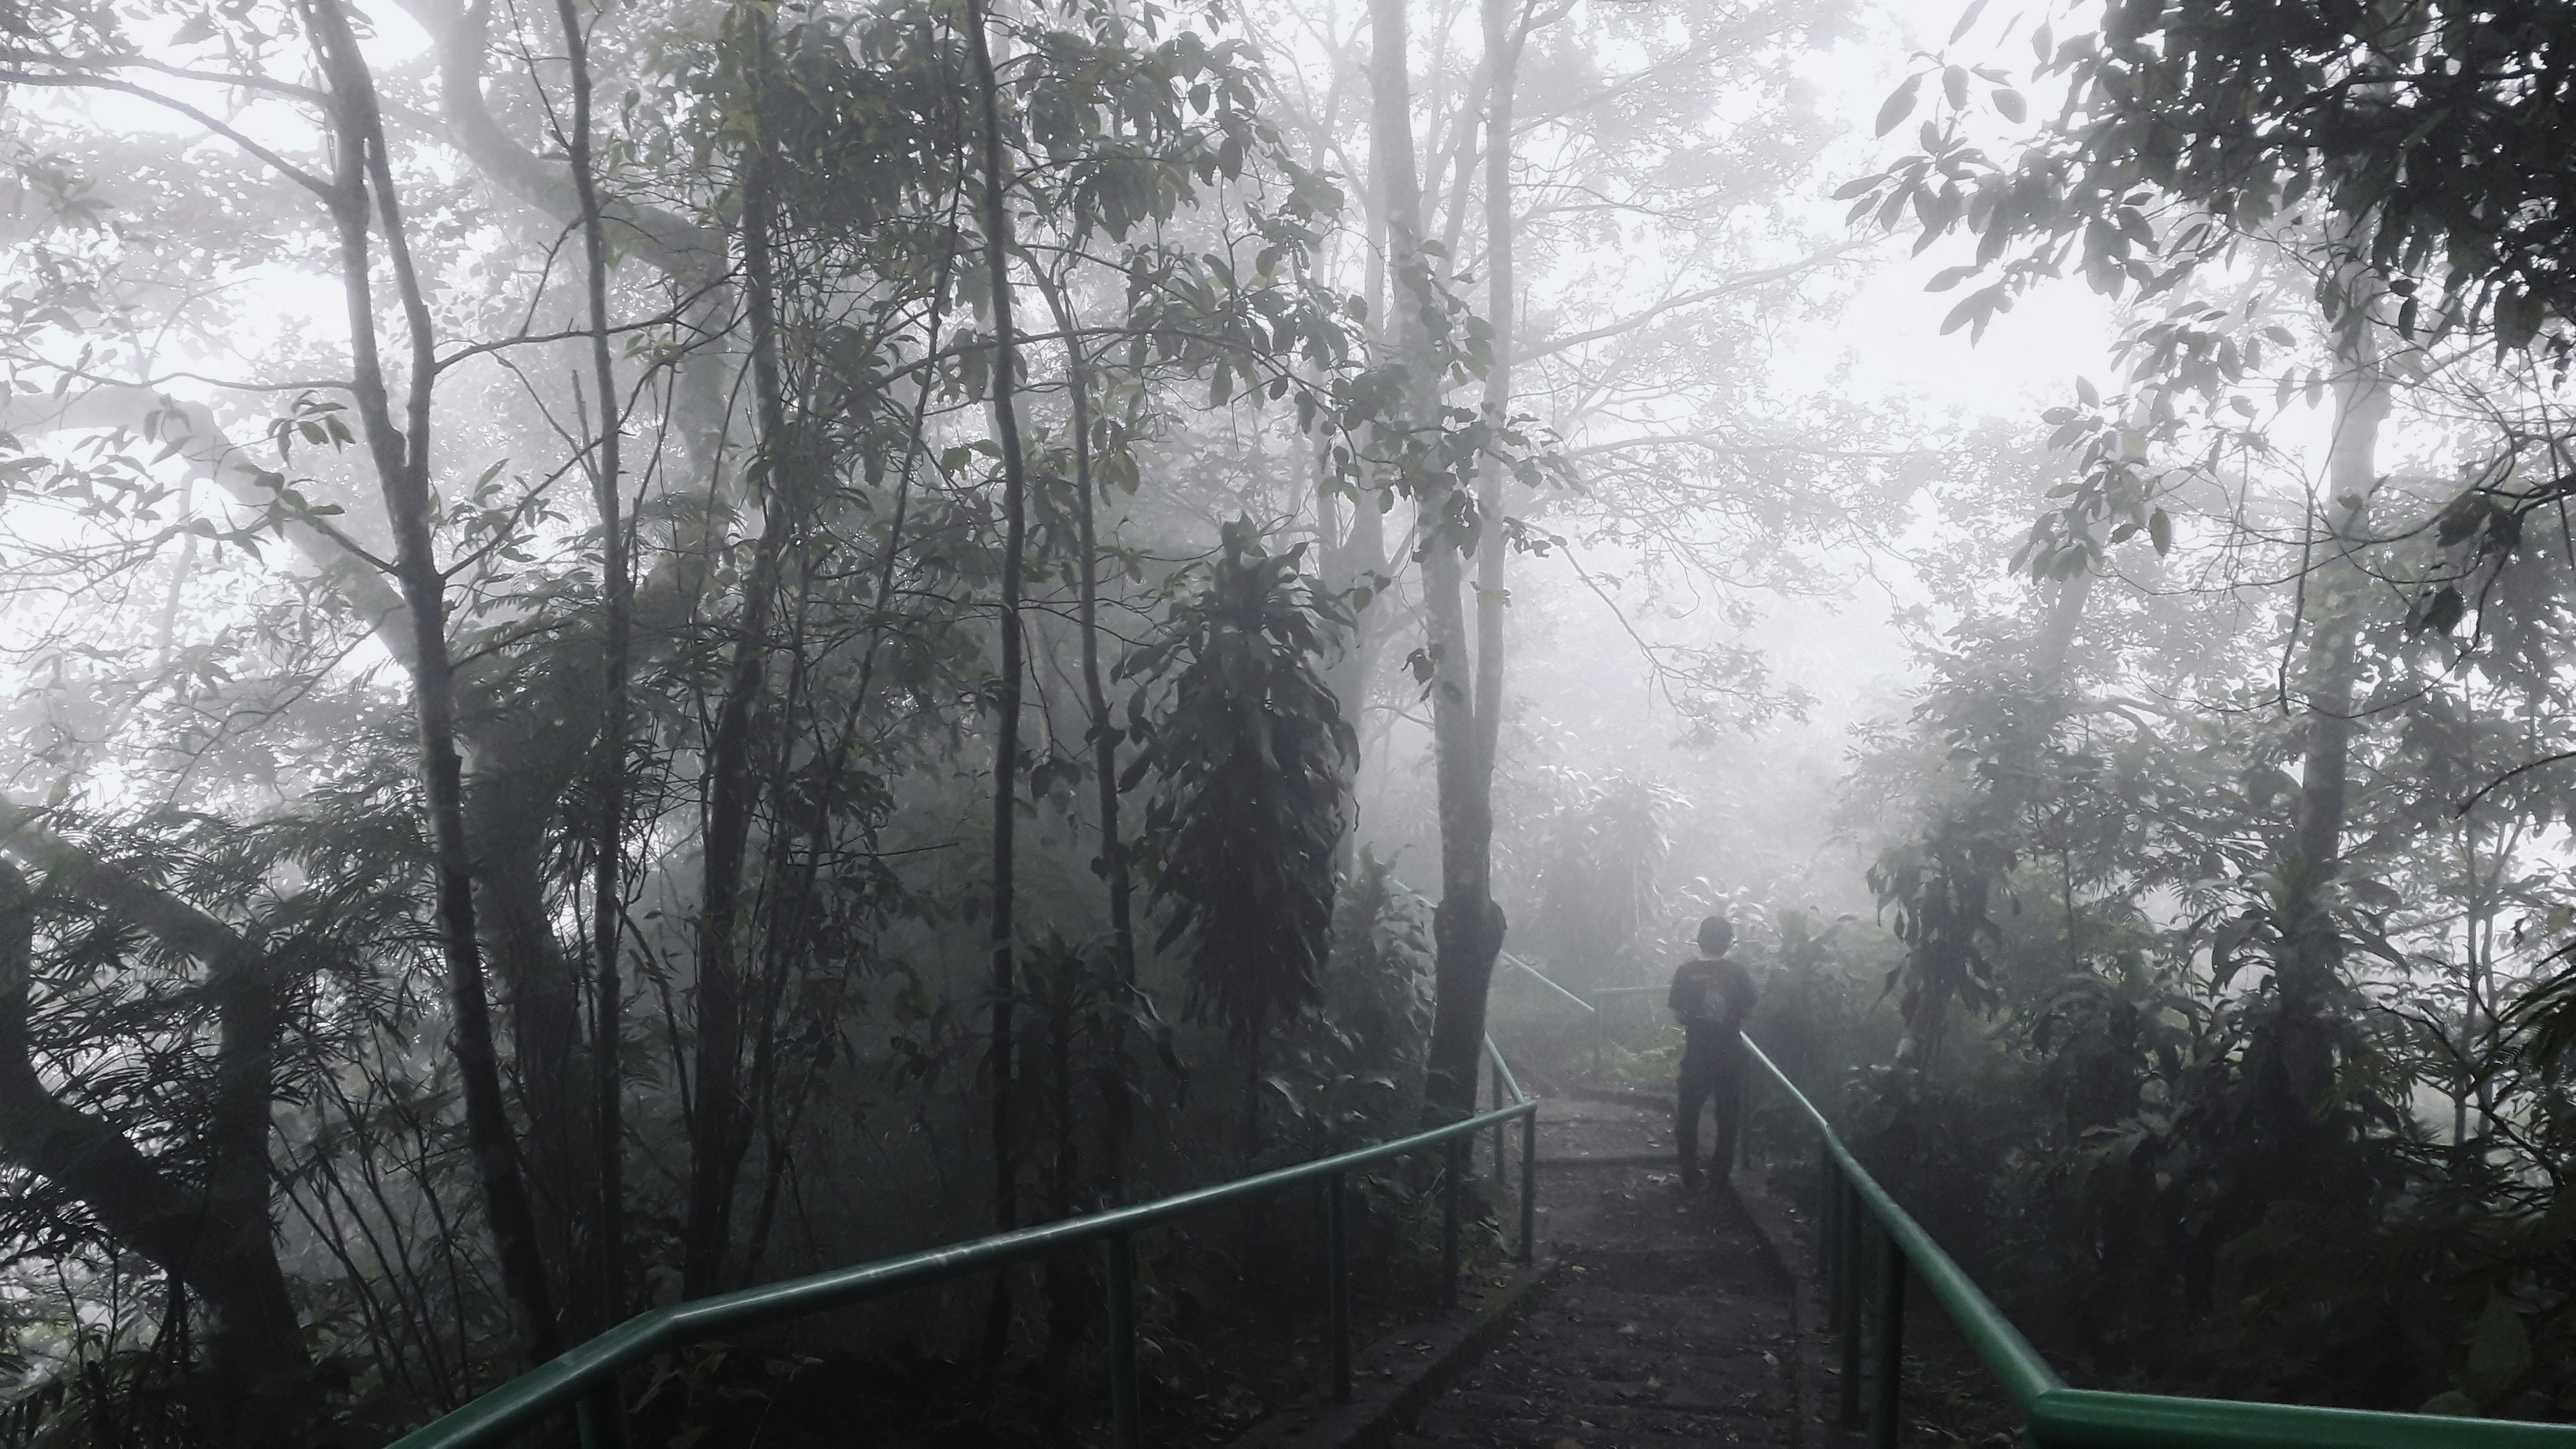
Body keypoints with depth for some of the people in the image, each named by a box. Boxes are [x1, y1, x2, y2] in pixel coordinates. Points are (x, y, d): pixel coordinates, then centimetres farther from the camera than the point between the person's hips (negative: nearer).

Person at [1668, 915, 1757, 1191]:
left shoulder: (1686, 972, -10)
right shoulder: (1738, 972, -9)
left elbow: (1677, 1012, -6)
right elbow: (1748, 1010, -2)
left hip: (1696, 1055, -1)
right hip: (1730, 1054, 1)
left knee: (1688, 1117, 10)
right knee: (1727, 1115, 18)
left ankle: (1690, 1178, 10)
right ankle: (1722, 1171, 27)